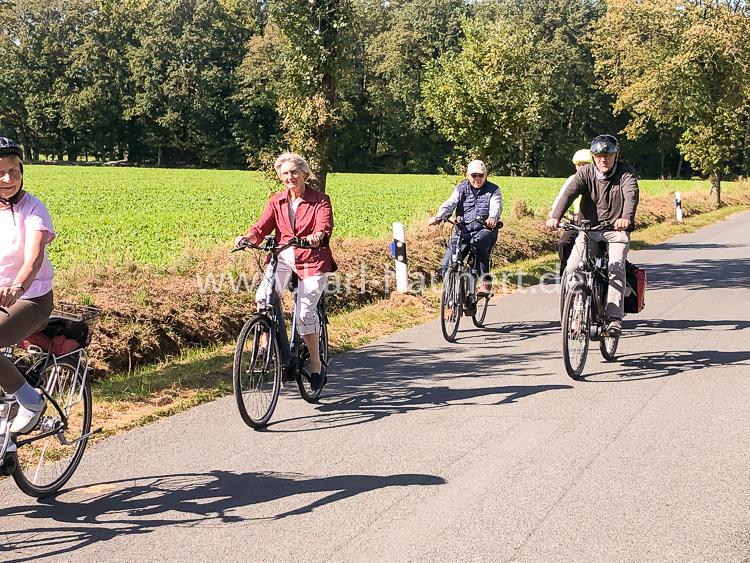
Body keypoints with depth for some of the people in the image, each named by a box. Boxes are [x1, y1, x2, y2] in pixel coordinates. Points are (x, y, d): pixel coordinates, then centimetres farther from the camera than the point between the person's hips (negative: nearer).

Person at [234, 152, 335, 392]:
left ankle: (316, 366, 3)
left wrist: (317, 236, -41)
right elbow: (262, 226, -1)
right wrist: (248, 237, -24)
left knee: (305, 313, -13)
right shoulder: (277, 202, 11)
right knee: (264, 297, -25)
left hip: (312, 259, -3)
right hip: (283, 256, 3)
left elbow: (325, 225, -17)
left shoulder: (320, 200, 0)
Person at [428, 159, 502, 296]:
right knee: (446, 268, -11)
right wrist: (438, 217, -28)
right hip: (463, 231, 3)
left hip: (484, 230, -3)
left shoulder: (493, 190, 6)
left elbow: (496, 206, -14)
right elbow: (449, 204, -6)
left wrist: (492, 218, -39)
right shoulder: (461, 189, 12)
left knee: (478, 243, -40)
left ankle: (486, 281, -30)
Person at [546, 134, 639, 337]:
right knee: (572, 267, -14)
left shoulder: (625, 173, -6)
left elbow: (631, 195, -24)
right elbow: (569, 193, -18)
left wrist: (626, 218, -46)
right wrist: (555, 217, -37)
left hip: (616, 229, -2)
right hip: (588, 228, 2)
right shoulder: (585, 173, -2)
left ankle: (614, 318, -22)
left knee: (616, 268, -22)